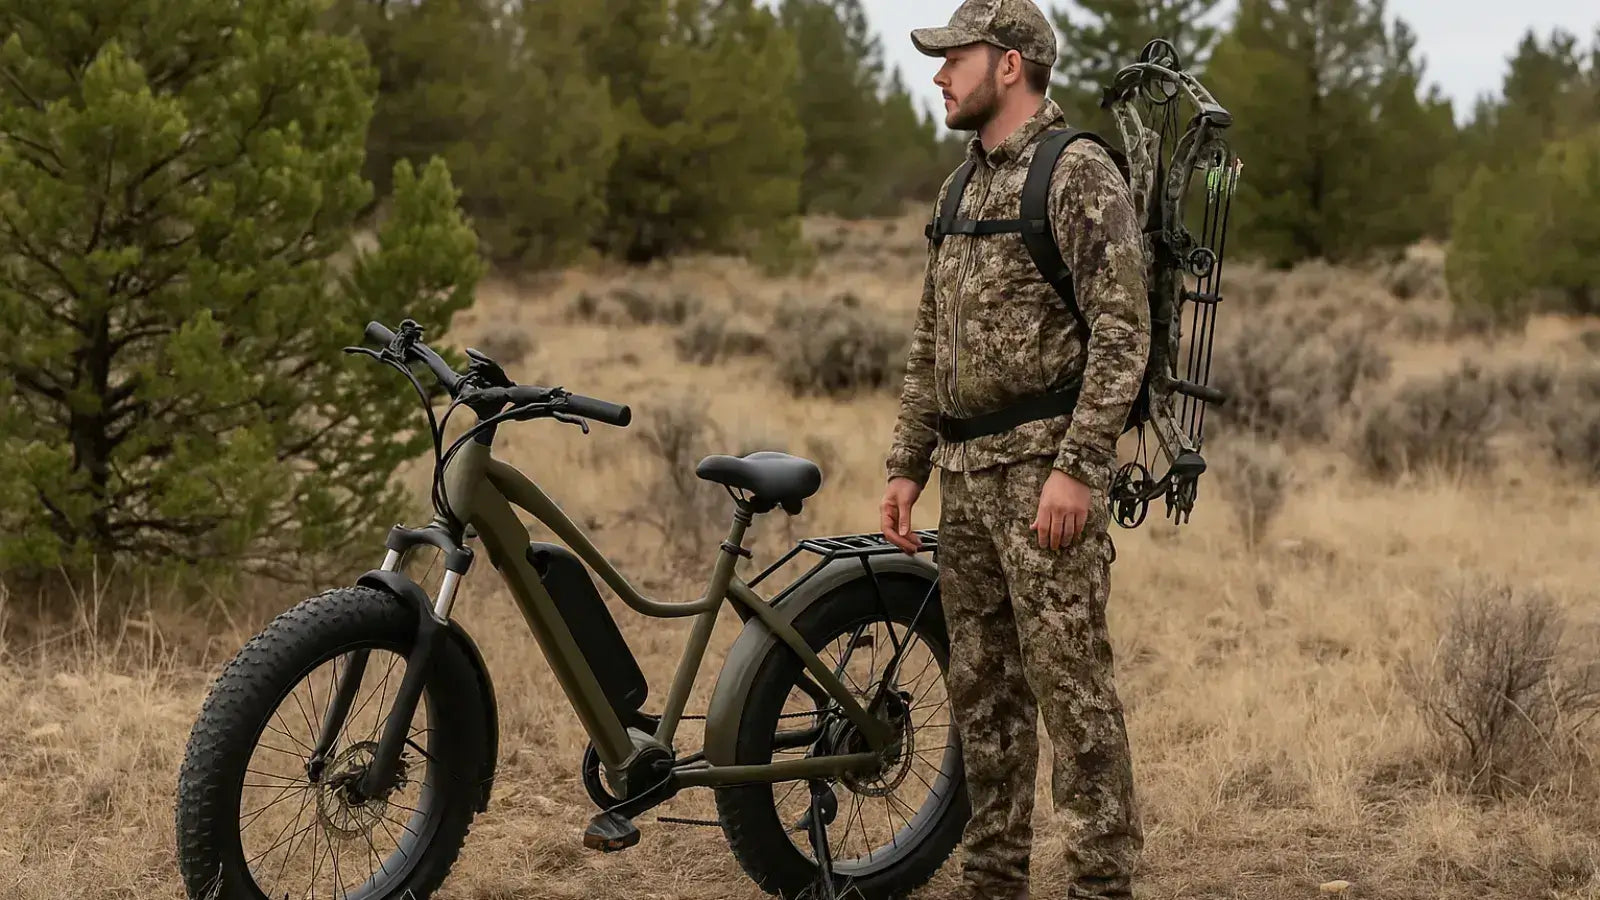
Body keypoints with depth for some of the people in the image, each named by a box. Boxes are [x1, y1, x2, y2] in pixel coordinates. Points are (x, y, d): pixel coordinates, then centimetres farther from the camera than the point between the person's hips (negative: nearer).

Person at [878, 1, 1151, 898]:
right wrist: (908, 466, 16)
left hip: (1046, 463, -9)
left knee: (1071, 682, -8)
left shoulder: (1079, 173, -9)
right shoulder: (965, 185, 18)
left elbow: (1123, 333, -16)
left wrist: (1077, 467, -21)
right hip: (968, 472, 9)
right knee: (983, 687, 12)